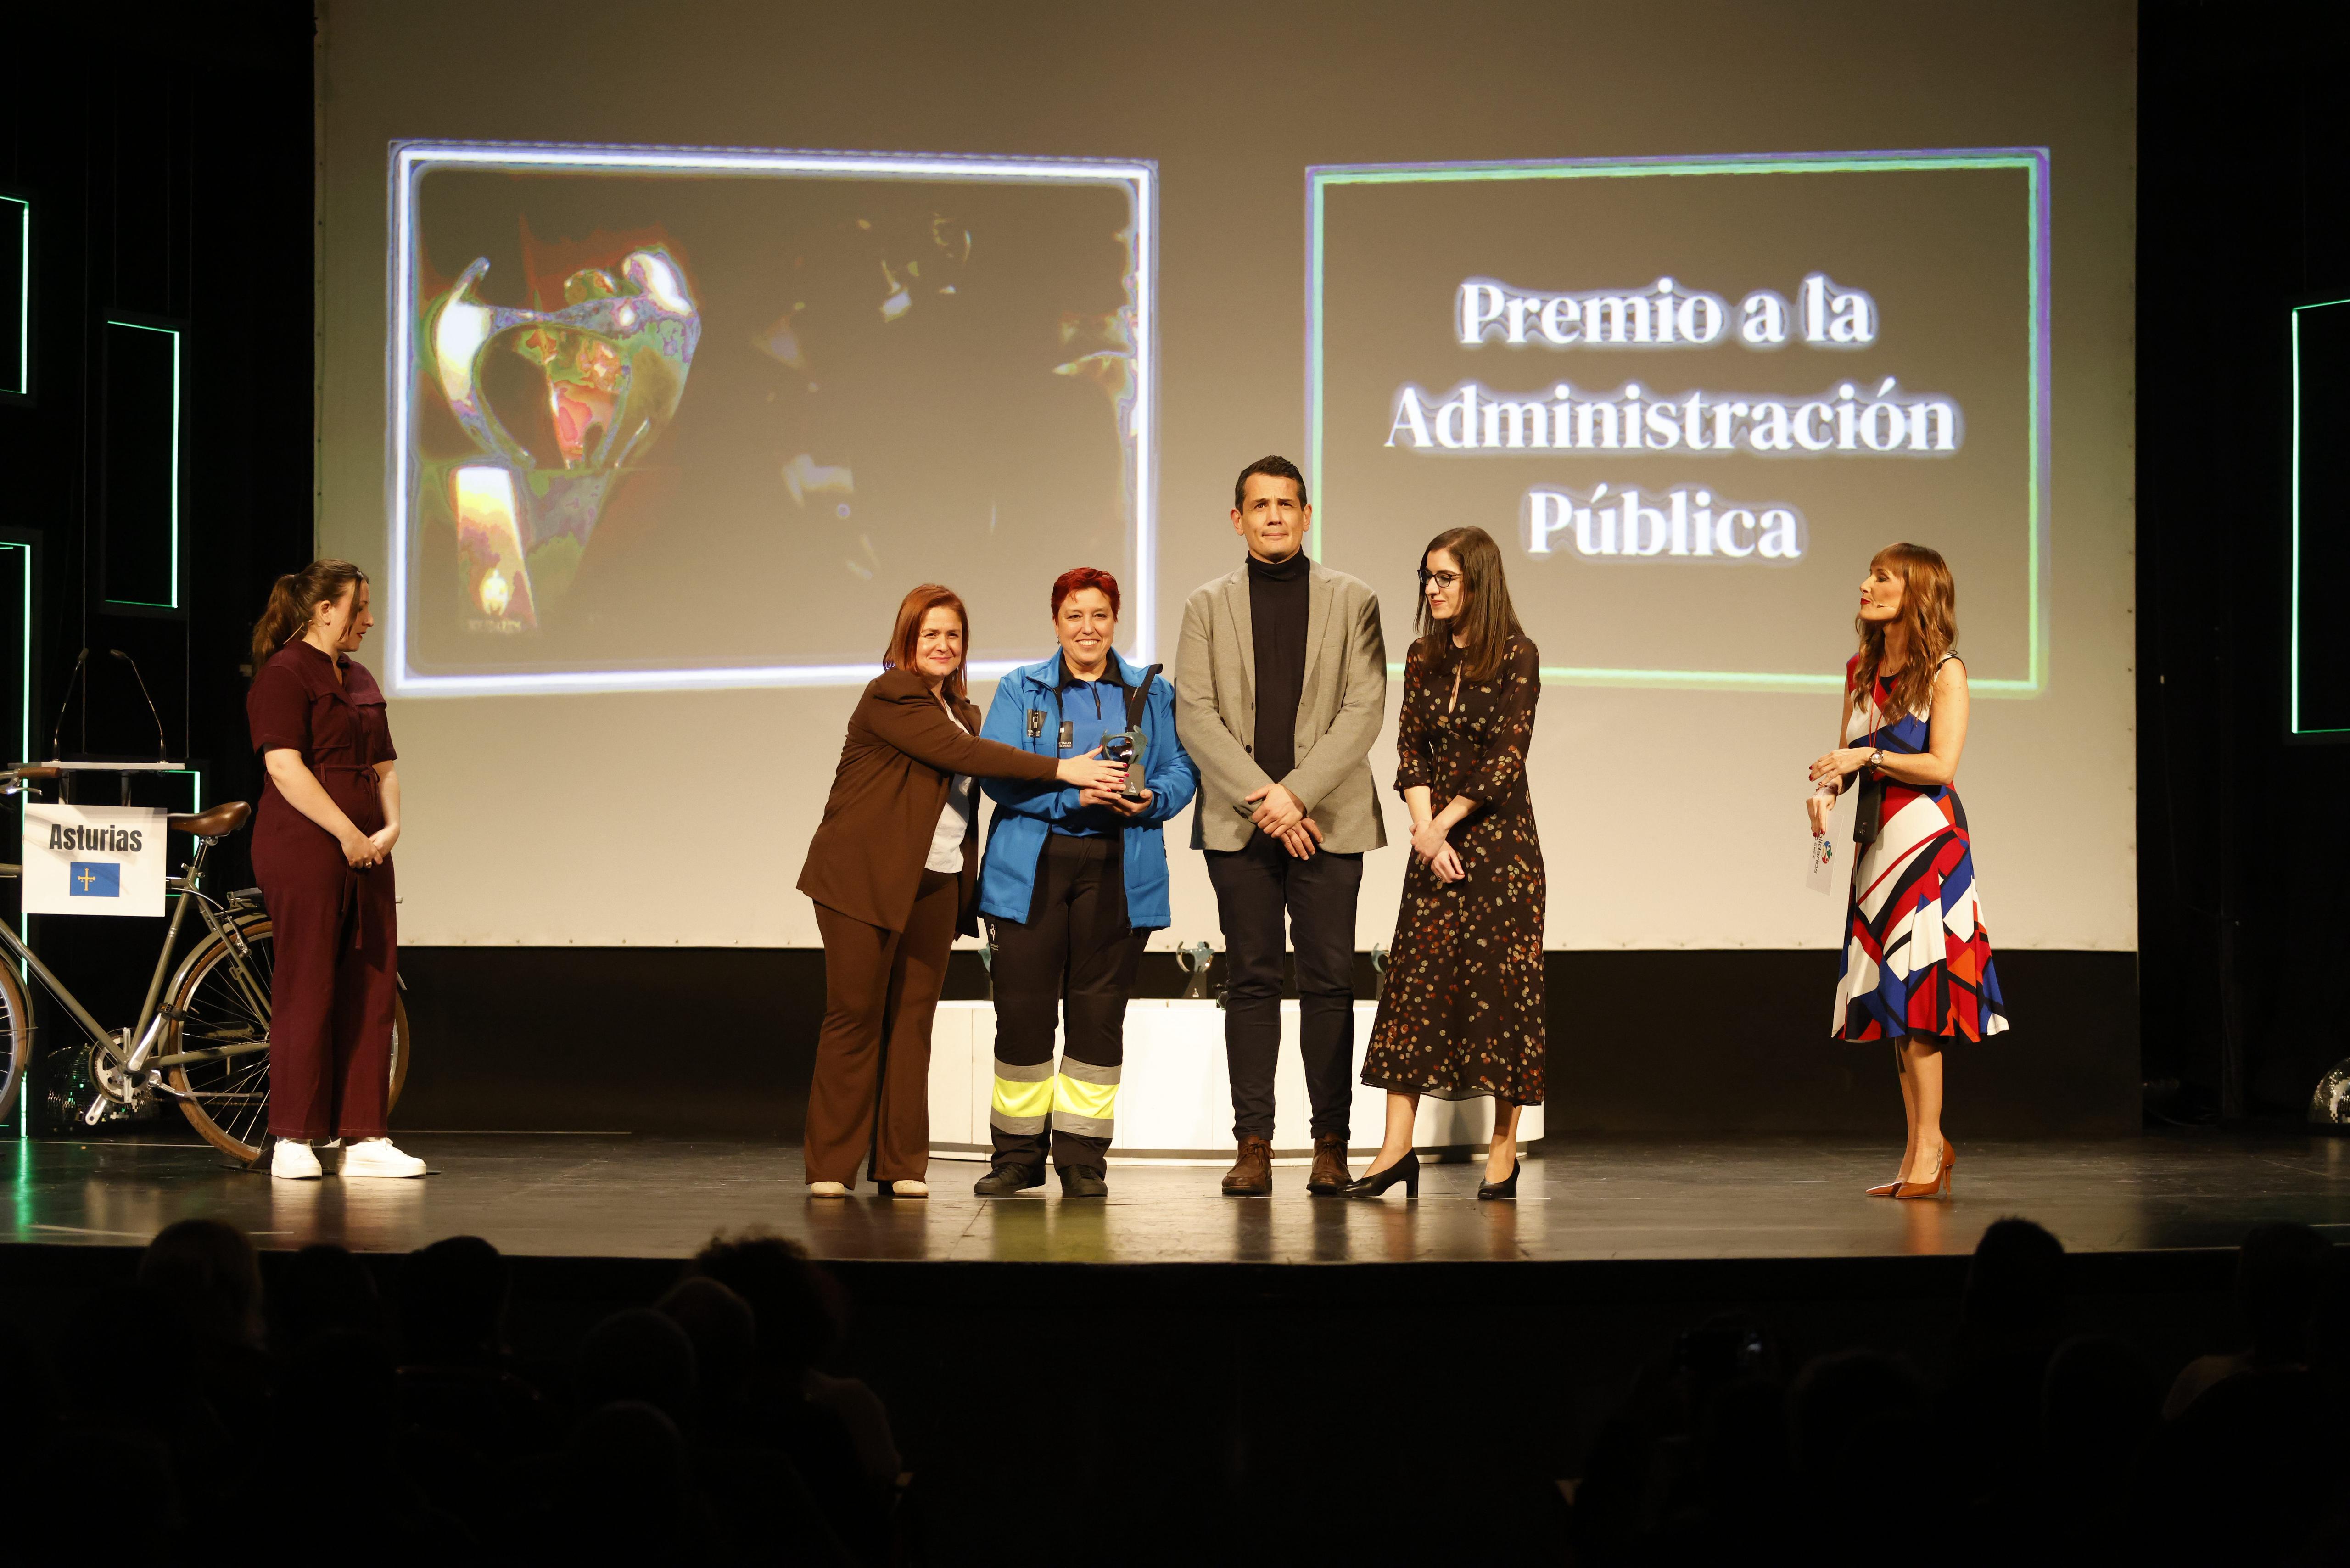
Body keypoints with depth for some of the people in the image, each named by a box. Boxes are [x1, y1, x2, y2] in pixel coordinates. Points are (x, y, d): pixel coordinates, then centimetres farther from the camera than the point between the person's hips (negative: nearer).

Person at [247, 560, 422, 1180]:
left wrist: (390, 827, 3)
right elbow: (286, 767, -16)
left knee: (370, 991, 5)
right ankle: (295, 1140, 0)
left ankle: (362, 1137, 8)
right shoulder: (284, 675, -7)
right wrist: (347, 834, -17)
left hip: (364, 852, 8)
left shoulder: (359, 680, 20)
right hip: (304, 850, -8)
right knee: (307, 990, -6)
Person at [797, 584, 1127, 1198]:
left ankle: (901, 1165, 6)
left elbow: (966, 782, 13)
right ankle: (830, 1165, 2)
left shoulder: (959, 710, 19)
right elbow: (961, 753, -18)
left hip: (935, 883, 7)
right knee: (855, 1014, -4)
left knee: (912, 1018, 3)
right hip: (866, 877, -7)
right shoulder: (890, 697, -8)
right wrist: (1060, 769, -21)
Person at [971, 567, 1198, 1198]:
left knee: (1098, 1011, 0)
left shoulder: (1154, 693, 15)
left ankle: (1083, 1158, 6)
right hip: (1032, 868, -1)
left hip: (1117, 872, 1)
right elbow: (998, 772, -3)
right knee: (1023, 1008, -3)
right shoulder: (1020, 691, 10)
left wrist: (1150, 800, -14)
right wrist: (1072, 793, -17)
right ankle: (1019, 1153, 8)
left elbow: (1182, 769, 8)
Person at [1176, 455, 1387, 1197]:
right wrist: (1260, 798, -10)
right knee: (1251, 981, 1)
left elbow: (1364, 709, -1)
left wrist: (1295, 793, -12)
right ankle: (1253, 1146, 2)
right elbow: (1194, 715, 1)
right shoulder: (1208, 606, 9)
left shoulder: (1352, 602, 7)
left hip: (1326, 819, 0)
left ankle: (1331, 1145, 2)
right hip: (1238, 822, 1)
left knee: (1329, 981, -1)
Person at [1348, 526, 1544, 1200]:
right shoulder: (1424, 658, 10)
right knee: (1415, 976, -1)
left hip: (1498, 835, -5)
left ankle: (1503, 1151, 3)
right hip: (1435, 838, 5)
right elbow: (1410, 748, 6)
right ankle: (1398, 1145, -3)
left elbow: (1505, 758, -11)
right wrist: (1425, 831, -7)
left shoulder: (1517, 656, -6)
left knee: (1500, 980, -2)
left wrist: (1443, 824, -10)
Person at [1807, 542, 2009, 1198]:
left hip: (1926, 836, -7)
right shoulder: (1861, 671, 14)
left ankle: (1928, 1150, -6)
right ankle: (1921, 1146, 12)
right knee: (1891, 997, 6)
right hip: (1875, 838, 7)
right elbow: (1844, 754, 14)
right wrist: (1826, 788, -6)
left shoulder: (1945, 672, -5)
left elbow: (1940, 765, -13)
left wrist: (1869, 756, -11)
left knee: (1916, 995, -10)